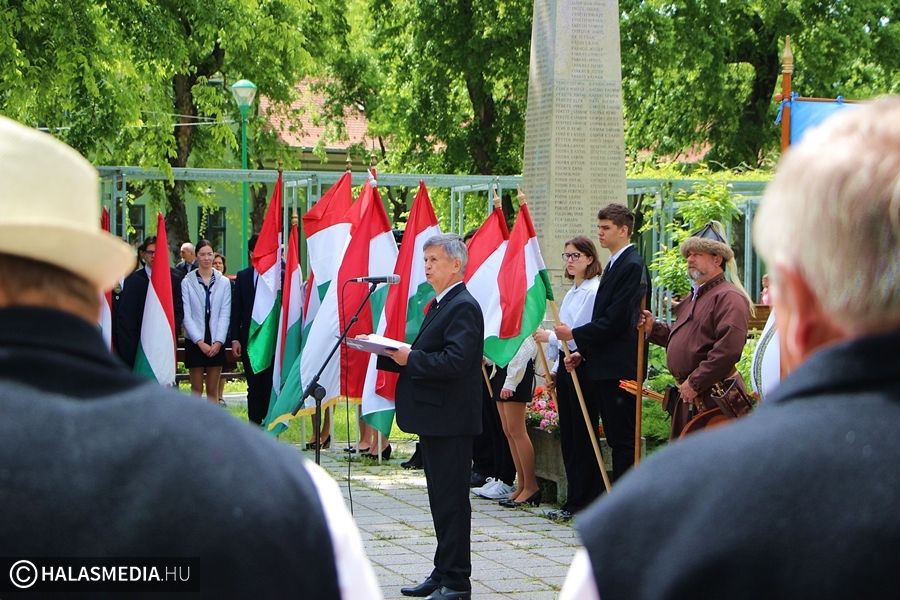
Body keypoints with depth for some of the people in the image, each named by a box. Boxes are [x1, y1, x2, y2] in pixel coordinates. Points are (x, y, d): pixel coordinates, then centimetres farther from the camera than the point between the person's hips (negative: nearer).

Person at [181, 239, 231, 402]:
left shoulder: (224, 282, 4)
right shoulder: (187, 282, -1)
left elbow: (225, 315, 2)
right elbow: (186, 315, -4)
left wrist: (218, 341, -9)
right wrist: (200, 341, -11)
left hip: (216, 343, 1)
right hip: (195, 342, -1)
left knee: (213, 389, 5)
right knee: (196, 389, 2)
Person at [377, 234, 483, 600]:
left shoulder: (464, 307, -14)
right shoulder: (441, 305, 18)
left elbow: (455, 361, -25)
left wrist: (410, 358, -20)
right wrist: (391, 355, 6)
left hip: (451, 422, -10)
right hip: (435, 420, 10)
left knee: (452, 501, -5)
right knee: (441, 500, 16)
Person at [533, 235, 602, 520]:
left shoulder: (594, 291, -12)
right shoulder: (571, 292, 17)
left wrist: (550, 337, -11)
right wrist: (556, 368, 18)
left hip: (583, 366, -9)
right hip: (566, 366, 9)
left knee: (582, 436, -4)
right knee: (568, 435, 10)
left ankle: (582, 502, 1)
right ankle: (576, 499, 16)